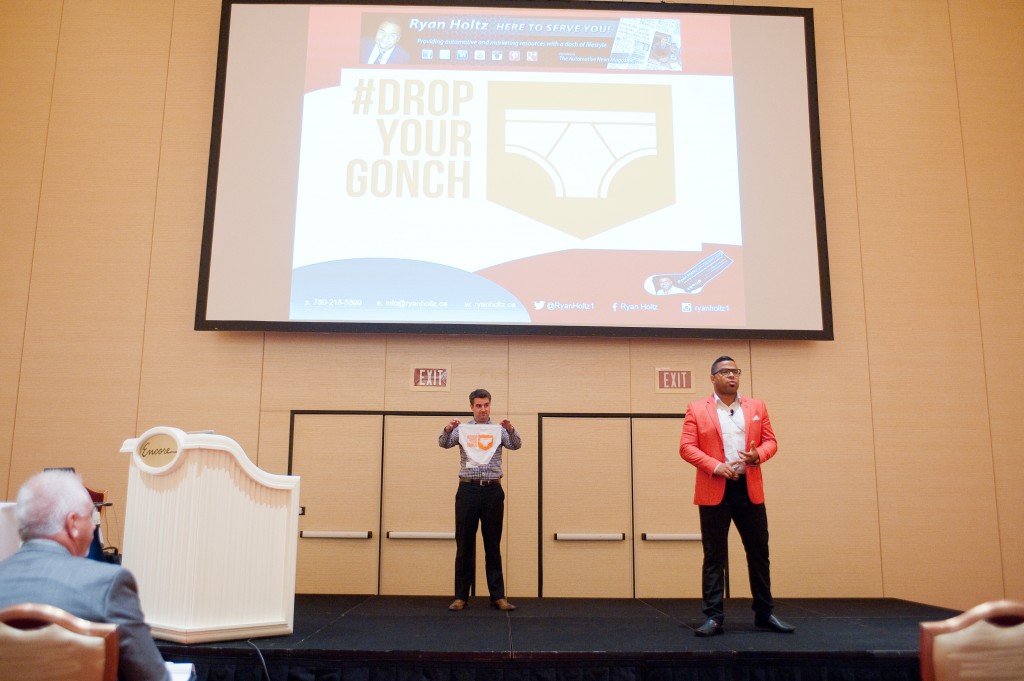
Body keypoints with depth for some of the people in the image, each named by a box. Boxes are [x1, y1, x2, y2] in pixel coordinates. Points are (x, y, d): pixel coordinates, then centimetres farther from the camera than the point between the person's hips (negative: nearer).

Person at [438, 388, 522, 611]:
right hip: (468, 490, 0)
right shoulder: (462, 429, 6)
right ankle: (461, 596, 11)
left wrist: (511, 430, -31)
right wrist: (447, 430, -30)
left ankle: (498, 596, 9)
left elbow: (515, 445, -10)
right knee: (464, 545, 4)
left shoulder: (499, 430, 6)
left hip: (493, 491, 0)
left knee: (493, 546, 5)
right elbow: (444, 443, -9)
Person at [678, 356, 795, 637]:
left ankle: (765, 613, 22)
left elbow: (770, 441, 10)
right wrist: (714, 466, -18)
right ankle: (714, 617, 7)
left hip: (750, 490, 3)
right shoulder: (697, 409, 2)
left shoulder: (757, 406, 12)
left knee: (759, 553, 9)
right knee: (714, 556, 1)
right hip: (714, 491, -3)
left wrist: (758, 455, -12)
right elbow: (686, 447, -5)